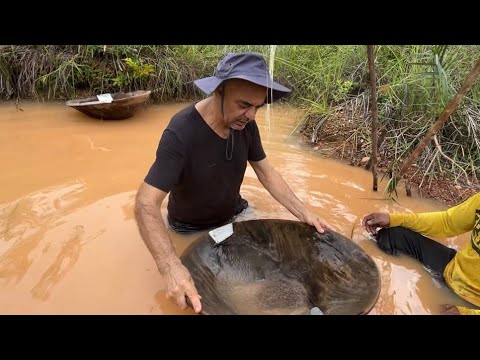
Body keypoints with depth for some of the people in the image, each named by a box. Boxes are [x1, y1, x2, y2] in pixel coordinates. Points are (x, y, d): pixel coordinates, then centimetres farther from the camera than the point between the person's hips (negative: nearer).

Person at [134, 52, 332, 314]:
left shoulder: (245, 124, -15)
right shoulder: (181, 133, -33)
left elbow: (266, 173, -4)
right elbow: (146, 205, -36)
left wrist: (303, 213, -14)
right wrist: (171, 268, -49)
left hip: (236, 214, 5)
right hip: (193, 229, -5)